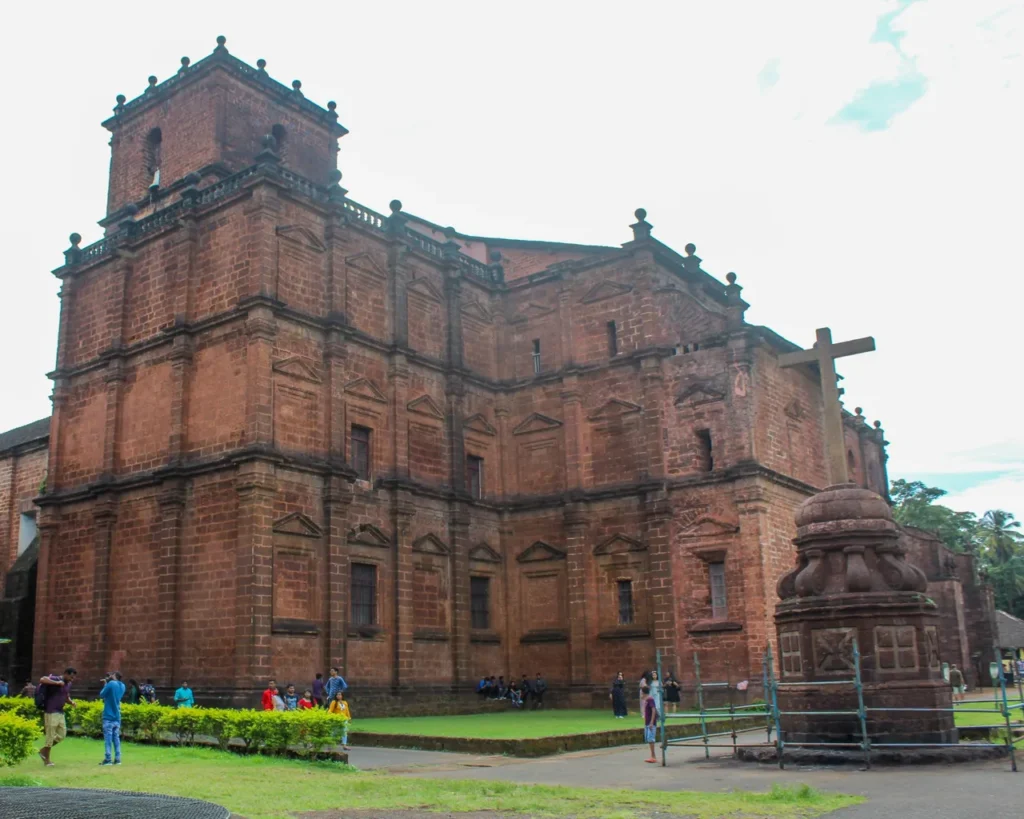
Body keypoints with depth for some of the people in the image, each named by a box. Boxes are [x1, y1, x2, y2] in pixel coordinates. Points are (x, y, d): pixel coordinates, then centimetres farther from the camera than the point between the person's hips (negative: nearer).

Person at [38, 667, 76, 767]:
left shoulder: (68, 684, 11)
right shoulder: (55, 679, -12)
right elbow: (42, 680, -30)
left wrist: (71, 702, 3)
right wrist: (57, 683, -30)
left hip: (60, 713, 8)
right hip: (51, 712, -8)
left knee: (62, 734, 8)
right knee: (50, 736, -1)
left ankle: (43, 750, 24)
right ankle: (47, 760, 12)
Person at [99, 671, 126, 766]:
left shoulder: (111, 684, -12)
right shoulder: (122, 686, 10)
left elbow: (102, 695, -4)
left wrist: (105, 684, 7)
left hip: (109, 716, -6)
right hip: (117, 716, 6)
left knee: (108, 738, -3)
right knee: (116, 738, 8)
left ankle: (108, 759, -2)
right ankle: (117, 759, 7)